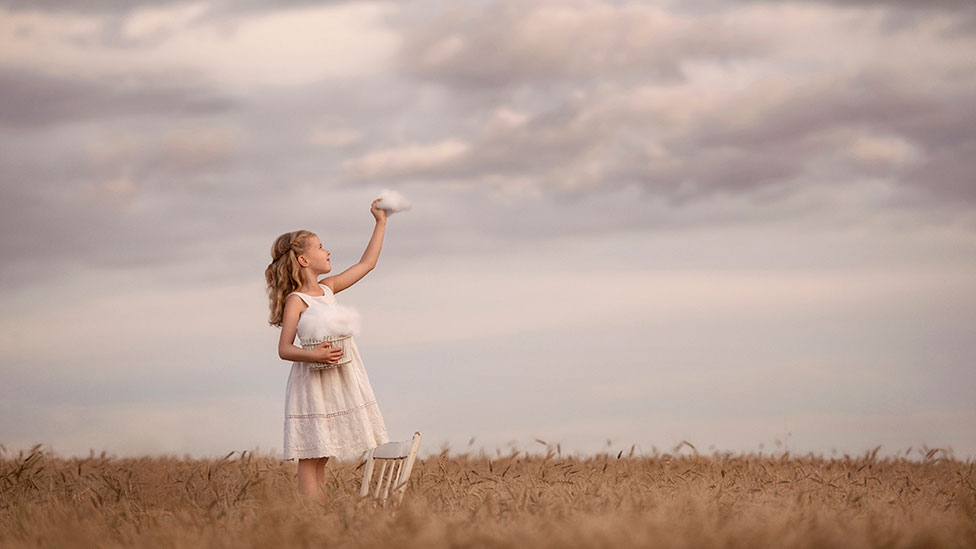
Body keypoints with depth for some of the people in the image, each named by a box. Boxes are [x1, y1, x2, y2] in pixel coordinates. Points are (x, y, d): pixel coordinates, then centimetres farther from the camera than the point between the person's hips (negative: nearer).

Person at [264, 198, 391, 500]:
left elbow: (367, 263, 19)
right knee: (310, 457, -6)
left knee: (321, 457, 7)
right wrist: (313, 355, -30)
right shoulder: (295, 301, -10)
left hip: (339, 381, 7)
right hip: (312, 384, -7)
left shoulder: (328, 288, 10)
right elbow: (284, 349, -13)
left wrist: (381, 221, 19)